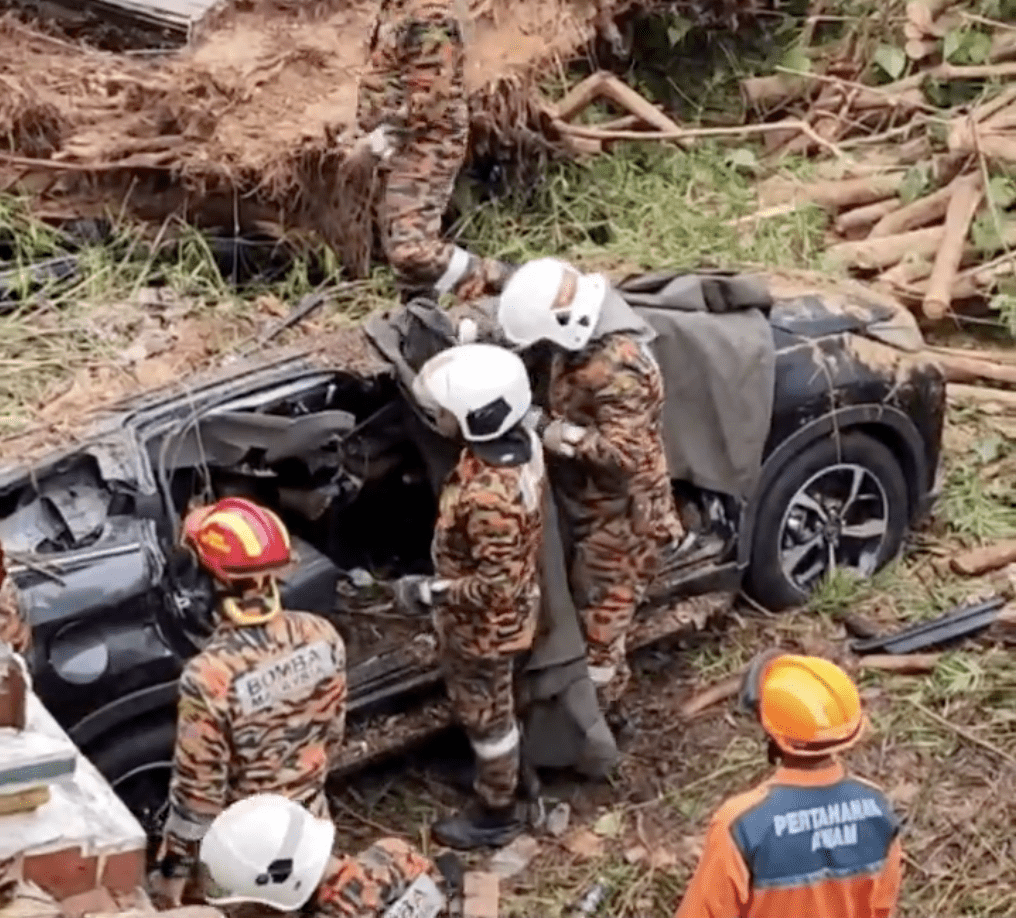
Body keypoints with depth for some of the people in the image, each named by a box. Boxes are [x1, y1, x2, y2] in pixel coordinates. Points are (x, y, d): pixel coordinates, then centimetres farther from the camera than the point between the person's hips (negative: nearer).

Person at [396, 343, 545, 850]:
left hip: (483, 624, -8)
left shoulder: (490, 497, -40)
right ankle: (501, 778, 54)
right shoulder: (519, 441, -13)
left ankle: (495, 814, 36)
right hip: (498, 616, 8)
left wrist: (429, 591, -23)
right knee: (487, 707, 30)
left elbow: (496, 586, -33)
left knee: (485, 716, 15)